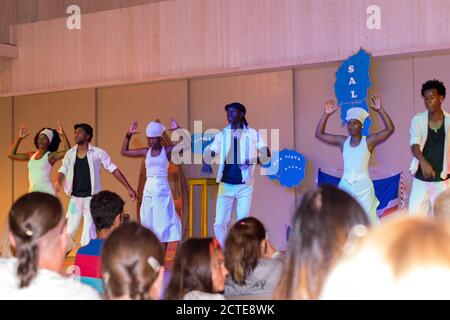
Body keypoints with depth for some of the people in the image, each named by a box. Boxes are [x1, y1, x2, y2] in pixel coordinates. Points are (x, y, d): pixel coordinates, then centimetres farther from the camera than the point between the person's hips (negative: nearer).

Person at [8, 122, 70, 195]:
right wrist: (19, 138, 11)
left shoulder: (51, 156, -4)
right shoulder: (31, 155, 13)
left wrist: (62, 134, -23)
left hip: (46, 192, -6)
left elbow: (68, 151, -19)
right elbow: (11, 154, 16)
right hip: (32, 191, 6)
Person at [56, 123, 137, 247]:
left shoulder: (98, 153, -4)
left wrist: (128, 188, -7)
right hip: (75, 198, 3)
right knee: (68, 231, 4)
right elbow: (63, 170, 5)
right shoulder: (70, 153, 5)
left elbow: (113, 169, -3)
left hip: (91, 198, -3)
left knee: (89, 232, -3)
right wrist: (58, 181, -20)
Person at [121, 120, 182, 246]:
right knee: (148, 222, 6)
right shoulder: (146, 152, 7)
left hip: (162, 189, -4)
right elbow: (124, 151, 13)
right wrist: (129, 135, 4)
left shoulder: (167, 150, -3)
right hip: (148, 189, 4)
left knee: (163, 222, -1)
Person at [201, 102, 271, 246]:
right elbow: (209, 152, 3)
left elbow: (266, 153, -5)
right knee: (220, 223, 1)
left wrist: (252, 160, -24)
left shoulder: (252, 134, 1)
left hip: (245, 186, -2)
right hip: (226, 185, 2)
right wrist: (206, 163, -20)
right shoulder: (222, 135, 7)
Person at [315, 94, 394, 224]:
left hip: (363, 186, -3)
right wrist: (327, 114, -4)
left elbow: (390, 129, -14)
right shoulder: (342, 141, 6)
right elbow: (319, 134, 5)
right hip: (345, 185, 3)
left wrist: (380, 110, -21)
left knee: (368, 220, 3)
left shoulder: (369, 141, -3)